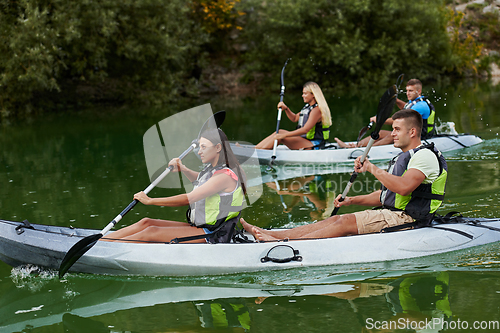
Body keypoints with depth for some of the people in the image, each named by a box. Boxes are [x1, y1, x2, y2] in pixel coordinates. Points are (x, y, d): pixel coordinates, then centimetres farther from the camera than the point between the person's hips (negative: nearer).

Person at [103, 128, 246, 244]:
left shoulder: (225, 176, -20)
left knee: (151, 232, -18)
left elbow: (188, 199, -23)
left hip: (213, 236, -9)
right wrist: (183, 169, 14)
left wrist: (150, 201, -18)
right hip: (200, 228, 9)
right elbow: (198, 179, 36)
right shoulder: (213, 168, 10)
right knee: (146, 223, -2)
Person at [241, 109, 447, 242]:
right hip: (392, 215, 9)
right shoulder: (401, 158, 23)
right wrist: (352, 201, 8)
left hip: (405, 219, -9)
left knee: (346, 222, -22)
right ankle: (269, 234, -16)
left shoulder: (425, 156, -11)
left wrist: (372, 169, -22)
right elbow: (383, 196, 22)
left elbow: (403, 187, -29)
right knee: (337, 219, -6)